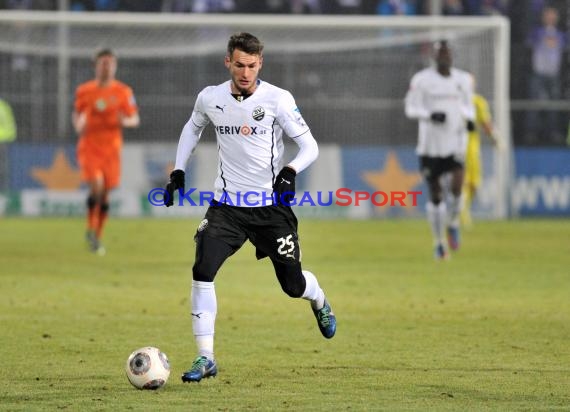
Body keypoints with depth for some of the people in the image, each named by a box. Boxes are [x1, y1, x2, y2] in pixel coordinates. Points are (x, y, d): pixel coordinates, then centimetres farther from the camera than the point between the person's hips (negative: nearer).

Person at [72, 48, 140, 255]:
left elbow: (135, 119, 4)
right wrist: (78, 125, -6)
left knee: (105, 194, 5)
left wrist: (126, 121, -19)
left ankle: (97, 236, 21)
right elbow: (77, 113, 15)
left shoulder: (123, 92, 0)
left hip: (111, 148, 1)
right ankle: (91, 229, -2)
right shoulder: (84, 91, 1)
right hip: (89, 147, -1)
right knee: (96, 186, -21)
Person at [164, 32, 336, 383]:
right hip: (227, 205, 2)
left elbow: (310, 146, -8)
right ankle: (206, 359, -12)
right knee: (203, 271, -19)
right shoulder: (210, 98, -2)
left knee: (293, 285, 6)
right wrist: (178, 171, 13)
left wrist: (291, 171, -27)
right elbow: (193, 128, 21)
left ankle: (320, 301, 46)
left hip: (272, 205, -2)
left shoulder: (278, 100, -12)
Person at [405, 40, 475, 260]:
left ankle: (453, 223, 10)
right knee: (435, 195, 4)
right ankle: (439, 242, 20)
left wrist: (469, 118, -1)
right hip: (430, 144, -1)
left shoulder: (463, 79, 7)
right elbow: (411, 108, -2)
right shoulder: (422, 79, -3)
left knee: (457, 186, -19)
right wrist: (430, 115, -20)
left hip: (455, 141, 1)